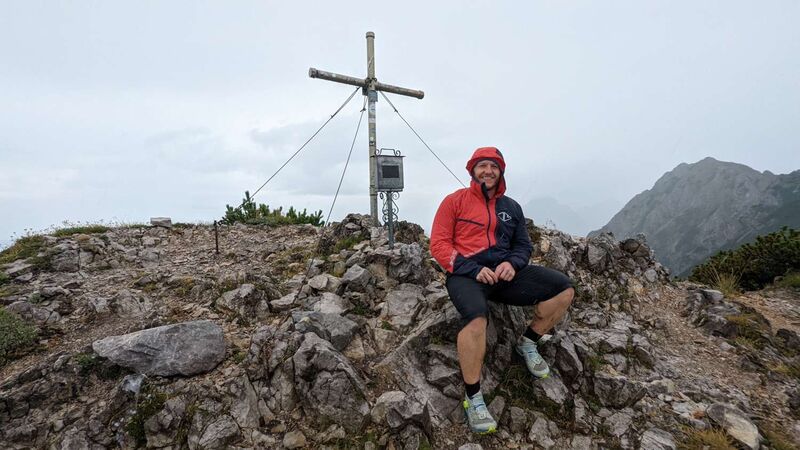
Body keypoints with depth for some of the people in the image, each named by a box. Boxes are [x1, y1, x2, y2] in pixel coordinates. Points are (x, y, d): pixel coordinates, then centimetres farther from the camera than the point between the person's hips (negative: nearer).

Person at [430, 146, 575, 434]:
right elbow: (439, 244, -3)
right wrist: (474, 269, -16)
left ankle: (528, 343, 12)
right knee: (476, 316, -38)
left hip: (504, 271, 5)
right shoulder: (455, 201, 4)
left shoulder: (511, 207, 18)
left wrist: (512, 263, -6)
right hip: (465, 274, -5)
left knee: (564, 289, -9)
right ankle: (473, 398, -17)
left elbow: (523, 246, 20)